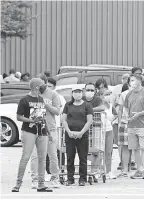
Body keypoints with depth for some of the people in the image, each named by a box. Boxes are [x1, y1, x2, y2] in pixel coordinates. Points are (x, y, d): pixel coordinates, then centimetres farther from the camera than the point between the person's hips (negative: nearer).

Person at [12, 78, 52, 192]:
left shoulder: (42, 100, 15)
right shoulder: (25, 100, -4)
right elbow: (19, 117, -6)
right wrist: (32, 121, -18)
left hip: (42, 132, 6)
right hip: (29, 131, -6)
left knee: (42, 158, 5)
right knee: (25, 157, -11)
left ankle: (41, 185, 11)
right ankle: (18, 183, -7)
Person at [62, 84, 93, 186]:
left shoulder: (87, 105, 4)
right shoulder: (68, 105, 12)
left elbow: (89, 121, -1)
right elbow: (64, 120, 8)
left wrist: (81, 132, -10)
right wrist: (69, 131, -6)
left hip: (82, 135, -2)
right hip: (70, 135, 2)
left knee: (83, 158, -1)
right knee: (70, 157, 3)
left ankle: (83, 179, 5)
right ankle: (70, 178, 8)